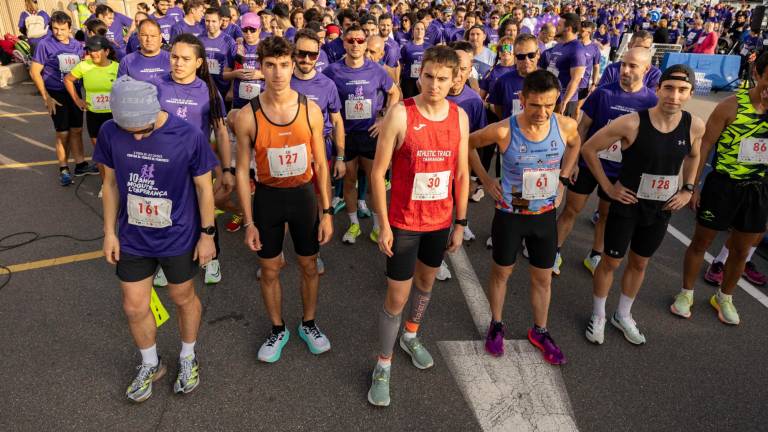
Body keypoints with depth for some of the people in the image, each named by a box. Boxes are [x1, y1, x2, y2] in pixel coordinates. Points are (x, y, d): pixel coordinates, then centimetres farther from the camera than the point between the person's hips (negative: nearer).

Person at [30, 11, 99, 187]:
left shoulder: (77, 45, 1)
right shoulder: (45, 44, -12)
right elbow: (34, 72, -11)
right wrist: (46, 98, -13)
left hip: (74, 92, 4)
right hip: (56, 94, -4)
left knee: (77, 130, 11)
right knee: (63, 133, 1)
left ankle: (80, 164, 23)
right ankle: (63, 169, 14)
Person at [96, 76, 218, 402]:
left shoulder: (188, 137, -21)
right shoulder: (110, 133, -12)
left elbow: (203, 187, -10)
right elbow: (111, 183, 1)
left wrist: (207, 234, -6)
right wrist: (110, 232, 5)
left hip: (178, 237, -3)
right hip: (132, 239, 3)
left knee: (183, 298, 16)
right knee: (134, 307, 12)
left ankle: (188, 358, 43)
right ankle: (150, 364, 40)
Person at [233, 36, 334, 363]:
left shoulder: (310, 110, -9)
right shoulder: (247, 116, -12)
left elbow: (320, 164, -2)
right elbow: (242, 171, -6)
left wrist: (326, 212, -2)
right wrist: (249, 222, -6)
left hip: (303, 195, 1)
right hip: (267, 198, 0)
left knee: (309, 266, 15)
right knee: (269, 270, 13)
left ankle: (308, 324, 39)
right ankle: (278, 329, 37)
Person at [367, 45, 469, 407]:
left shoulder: (460, 117, -2)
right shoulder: (400, 114, -16)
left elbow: (462, 173, 5)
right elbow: (378, 172, -13)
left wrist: (460, 223, 6)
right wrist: (383, 225, -13)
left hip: (441, 220, 5)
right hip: (404, 221, -4)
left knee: (426, 281, 23)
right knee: (397, 296, 2)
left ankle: (410, 336, 49)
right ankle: (383, 365, 23)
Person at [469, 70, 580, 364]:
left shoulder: (566, 126, -14)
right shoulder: (503, 130, -22)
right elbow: (468, 144, -4)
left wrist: (562, 179, 5)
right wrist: (486, 180, -5)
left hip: (545, 215, 3)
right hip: (509, 215, -2)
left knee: (543, 277, 16)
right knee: (502, 272, 15)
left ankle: (539, 332, 38)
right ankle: (496, 325, 38)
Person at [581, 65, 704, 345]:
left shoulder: (695, 126, -8)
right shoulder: (631, 123, -22)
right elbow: (589, 149, -13)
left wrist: (688, 190, 6)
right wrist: (607, 186, -11)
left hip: (661, 209, 4)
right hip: (627, 205, -4)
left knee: (639, 263, 19)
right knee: (611, 262, 9)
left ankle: (623, 316, 40)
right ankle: (598, 317, 30)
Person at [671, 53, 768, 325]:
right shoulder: (732, 106, -12)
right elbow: (705, 145, -9)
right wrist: (693, 185, -9)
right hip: (723, 185, -4)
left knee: (742, 250, 16)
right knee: (701, 242, 11)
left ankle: (724, 298, 38)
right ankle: (686, 293, 30)